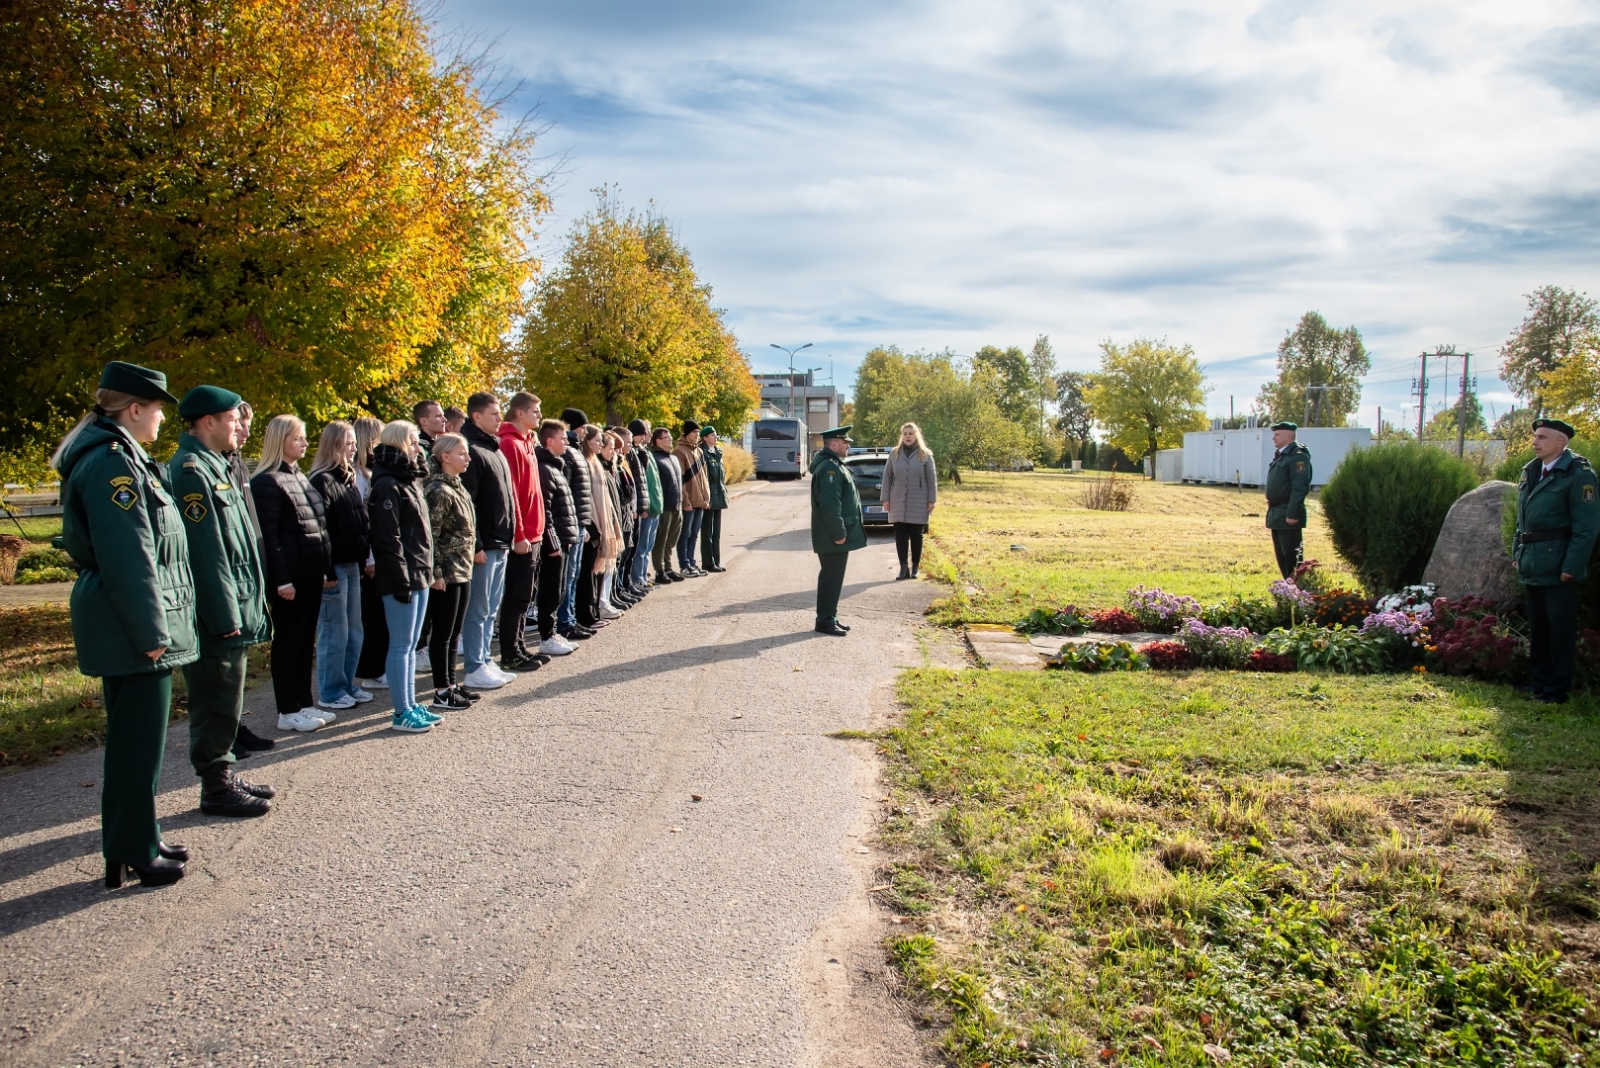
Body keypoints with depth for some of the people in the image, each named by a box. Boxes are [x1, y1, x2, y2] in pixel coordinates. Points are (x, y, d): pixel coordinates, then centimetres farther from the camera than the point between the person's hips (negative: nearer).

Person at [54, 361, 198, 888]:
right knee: (137, 742, -1)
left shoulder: (123, 457, 16)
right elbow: (128, 557, -22)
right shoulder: (112, 462, -17)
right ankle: (133, 855, 10)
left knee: (134, 740, 18)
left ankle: (134, 841, 29)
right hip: (130, 628, -11)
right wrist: (150, 632, -20)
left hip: (127, 628, 11)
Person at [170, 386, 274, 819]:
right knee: (217, 706, 0)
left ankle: (224, 777, 28)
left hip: (234, 610, 10)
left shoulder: (215, 466, 15)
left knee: (225, 704, 17)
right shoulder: (191, 471, -17)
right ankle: (216, 788, 11)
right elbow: (206, 552, -21)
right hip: (216, 617, -10)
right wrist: (225, 617, -20)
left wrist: (245, 607, 18)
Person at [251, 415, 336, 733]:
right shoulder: (267, 481, -10)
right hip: (289, 575, -8)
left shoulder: (300, 477, 16)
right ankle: (287, 712, 10)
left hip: (311, 573, 8)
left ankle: (304, 703, 23)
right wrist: (281, 579, -19)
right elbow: (268, 536, -15)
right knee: (288, 642, 1)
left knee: (306, 641, 14)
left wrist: (328, 569, 13)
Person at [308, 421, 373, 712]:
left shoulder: (348, 478, 14)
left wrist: (364, 559, 11)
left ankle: (347, 684, 26)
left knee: (354, 632, 15)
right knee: (334, 633, 1)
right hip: (333, 567, -9)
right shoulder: (321, 481, -13)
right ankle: (330, 693, 12)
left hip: (352, 565, 9)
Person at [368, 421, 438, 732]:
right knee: (401, 645, -2)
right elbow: (388, 538, -19)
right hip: (402, 577, -9)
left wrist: (426, 572, 15)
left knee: (410, 645, 14)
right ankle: (401, 713, 5)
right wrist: (401, 580, -21)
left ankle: (410, 704, 22)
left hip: (420, 574, 9)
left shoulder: (410, 479, 15)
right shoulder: (388, 485, -14)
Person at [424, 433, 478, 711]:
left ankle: (451, 683, 24)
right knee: (443, 634, -1)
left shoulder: (459, 488, 13)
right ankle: (442, 693, 6)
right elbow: (430, 536, -19)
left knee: (454, 634, 15)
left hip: (463, 571, 9)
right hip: (446, 574, -9)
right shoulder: (438, 491, -15)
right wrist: (435, 573, -20)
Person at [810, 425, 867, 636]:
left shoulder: (833, 465, 16)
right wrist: (838, 534, -23)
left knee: (832, 577, 15)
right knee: (831, 578, -4)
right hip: (833, 538, -10)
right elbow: (830, 505, -26)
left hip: (837, 534, 10)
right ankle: (825, 621, 2)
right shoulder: (829, 468, -19)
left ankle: (830, 617, 23)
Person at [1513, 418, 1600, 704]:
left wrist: (1571, 566, -18)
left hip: (1558, 567, -7)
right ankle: (1539, 681, 25)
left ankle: (1557, 689, 9)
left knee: (1560, 629, 1)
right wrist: (1518, 553, 14)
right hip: (1532, 567, 8)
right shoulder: (1530, 471, 11)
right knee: (1537, 628, 15)